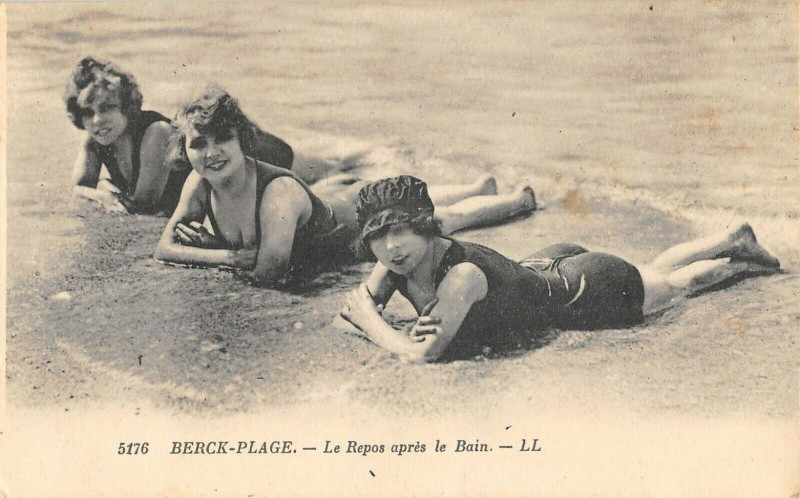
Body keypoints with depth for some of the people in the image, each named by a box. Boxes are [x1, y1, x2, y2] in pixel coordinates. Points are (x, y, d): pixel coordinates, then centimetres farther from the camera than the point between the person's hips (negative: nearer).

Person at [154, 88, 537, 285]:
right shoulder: (198, 185, -26)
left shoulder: (279, 192, -45)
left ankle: (521, 199, 52)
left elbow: (268, 271, -44)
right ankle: (482, 187, 63)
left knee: (447, 218, 23)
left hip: (358, 217, -6)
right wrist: (230, 254, -36)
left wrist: (209, 244, -31)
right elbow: (164, 249, -20)